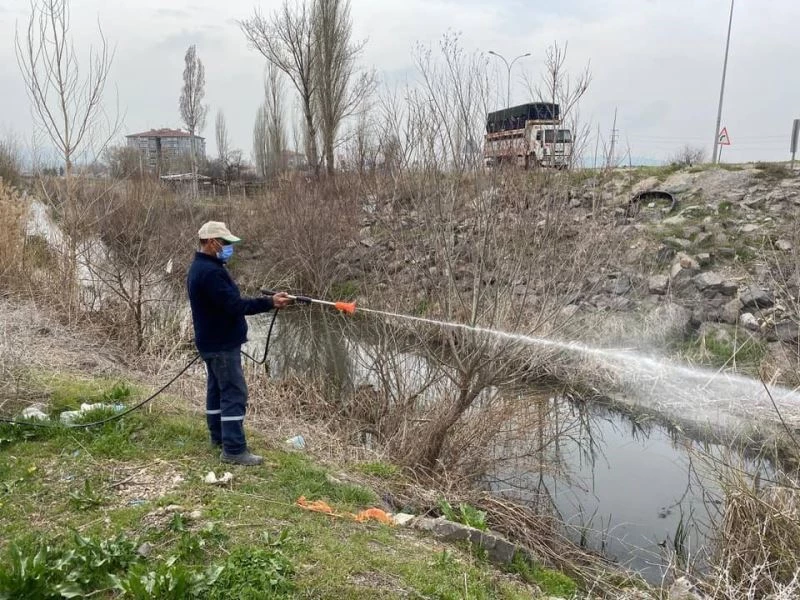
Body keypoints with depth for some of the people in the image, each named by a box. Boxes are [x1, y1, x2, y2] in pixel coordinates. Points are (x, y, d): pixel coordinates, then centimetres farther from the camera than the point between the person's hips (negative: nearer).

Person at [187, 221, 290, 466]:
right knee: (235, 393, -8)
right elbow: (234, 305, -27)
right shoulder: (210, 271, -23)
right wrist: (270, 302, -24)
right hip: (222, 344, -11)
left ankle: (219, 436, 29)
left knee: (217, 388, 17)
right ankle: (234, 450, -6)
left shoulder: (201, 267, 12)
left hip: (212, 342, 11)